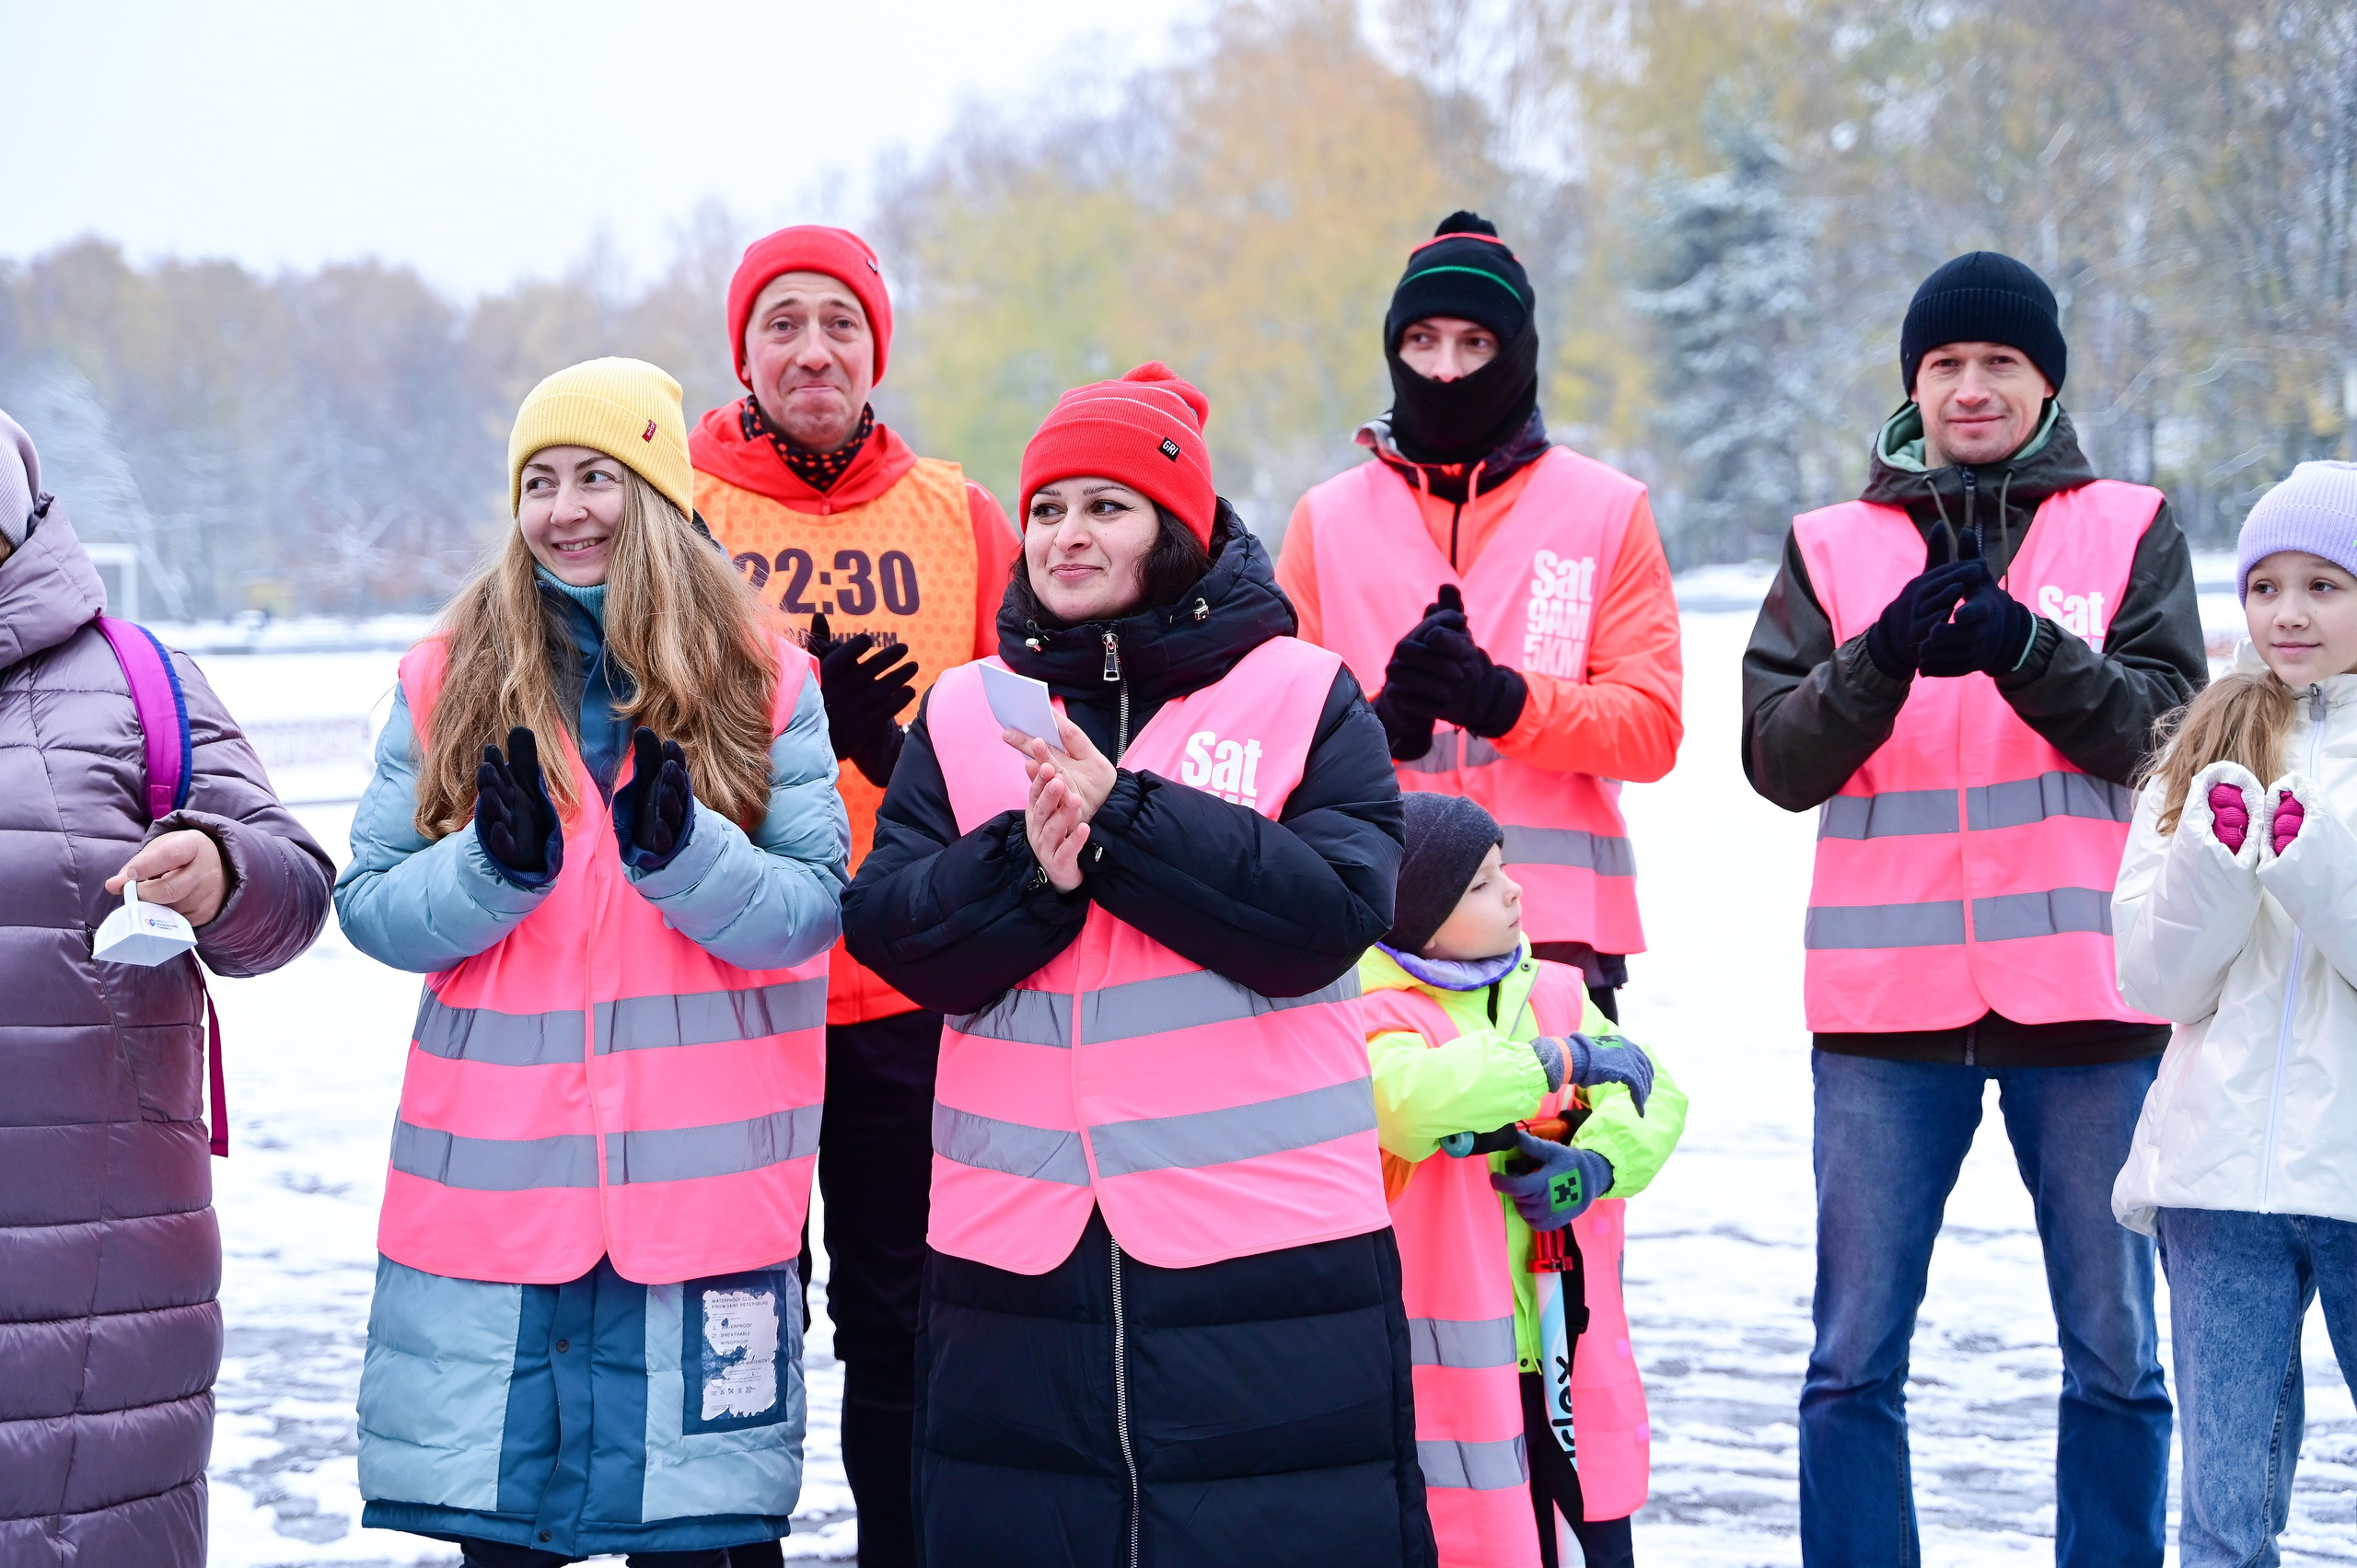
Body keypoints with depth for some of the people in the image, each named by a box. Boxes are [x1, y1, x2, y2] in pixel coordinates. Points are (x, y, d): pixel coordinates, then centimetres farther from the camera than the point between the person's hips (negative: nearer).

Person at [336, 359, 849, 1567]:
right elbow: (370, 905, 2)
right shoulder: (448, 681, 7)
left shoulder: (761, 683, 4)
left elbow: (812, 912, -3)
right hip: (492, 1182, 1)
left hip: (698, 1184, -1)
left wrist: (679, 850, -20)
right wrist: (499, 863, -16)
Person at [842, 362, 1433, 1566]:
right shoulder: (966, 710, 11)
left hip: (1267, 1248, -3)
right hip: (1016, 1245, 3)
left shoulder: (1301, 694, 3)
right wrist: (1028, 864, -16)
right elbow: (896, 936, 2)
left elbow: (1331, 913, -12)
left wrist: (1122, 816, -17)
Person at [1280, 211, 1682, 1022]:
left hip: (1557, 929, 0)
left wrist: (1501, 699, -15)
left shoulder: (1606, 511, 9)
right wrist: (1384, 722, -13)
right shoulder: (1328, 518, 12)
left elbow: (1650, 726, 1)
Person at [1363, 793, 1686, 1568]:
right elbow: (1409, 1099, -33)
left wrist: (1597, 1163, -17)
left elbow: (1655, 1097, 5)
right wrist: (1565, 1061, -26)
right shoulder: (1380, 1017, -12)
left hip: (1572, 1357, 6)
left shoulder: (1556, 992, 9)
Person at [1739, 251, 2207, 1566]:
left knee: (2115, 1350, 6)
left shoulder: (2129, 529, 9)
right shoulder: (1834, 546, 10)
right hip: (1886, 1000, 1)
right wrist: (1881, 660, -17)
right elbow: (1780, 760, 0)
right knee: (1856, 1359, 3)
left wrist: (2024, 649, -19)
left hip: (2082, 993, 0)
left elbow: (2165, 727, -4)